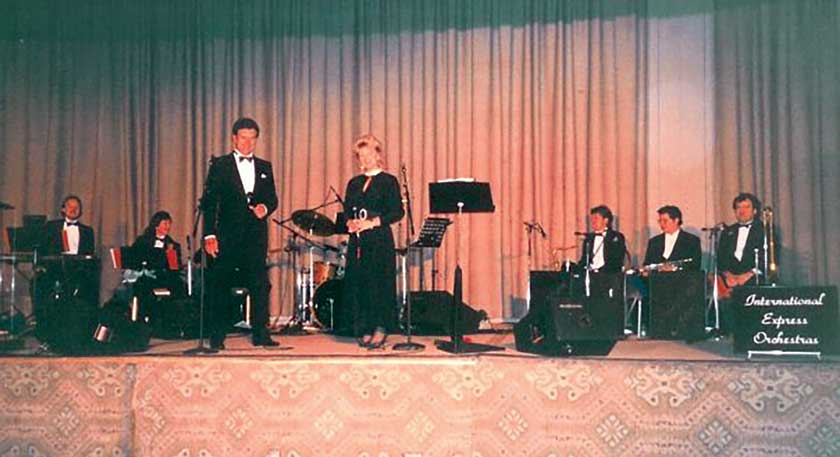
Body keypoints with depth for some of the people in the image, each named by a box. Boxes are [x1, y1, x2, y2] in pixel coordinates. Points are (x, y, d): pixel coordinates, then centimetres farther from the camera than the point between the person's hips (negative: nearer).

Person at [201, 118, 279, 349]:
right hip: (228, 234, -3)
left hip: (256, 235, 3)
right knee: (220, 285, 1)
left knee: (260, 284, 1)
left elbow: (272, 199, 16)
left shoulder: (265, 167, 14)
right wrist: (209, 234, -10)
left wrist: (266, 208, -8)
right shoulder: (220, 165, 3)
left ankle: (260, 333, 7)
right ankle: (217, 336, 9)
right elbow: (209, 202, -1)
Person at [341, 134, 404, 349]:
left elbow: (397, 212, -6)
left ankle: (381, 329, 0)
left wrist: (372, 223, -15)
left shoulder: (388, 181, 1)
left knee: (380, 281, -7)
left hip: (380, 239, -5)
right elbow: (347, 211, 16)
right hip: (357, 240, 5)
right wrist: (350, 223, -6)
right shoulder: (354, 183, 17)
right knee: (357, 282, 2)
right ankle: (365, 330, 9)